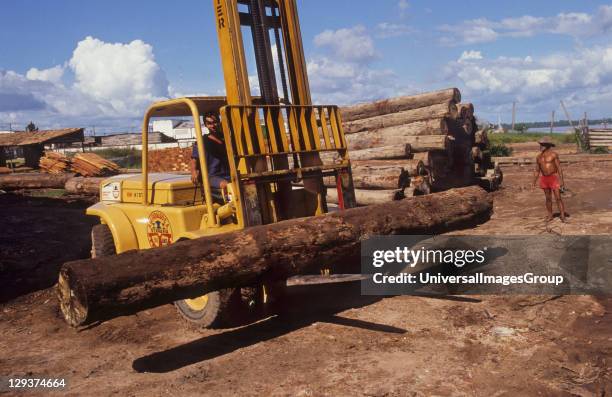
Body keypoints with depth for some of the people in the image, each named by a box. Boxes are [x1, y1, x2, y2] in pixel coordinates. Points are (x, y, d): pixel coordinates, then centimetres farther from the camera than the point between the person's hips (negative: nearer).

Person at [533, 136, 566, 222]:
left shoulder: (553, 154, -9)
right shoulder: (538, 157, 7)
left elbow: (559, 168, -10)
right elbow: (537, 171, 13)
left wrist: (561, 180, -16)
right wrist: (534, 182, 7)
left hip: (554, 178, -5)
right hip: (544, 179, 5)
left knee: (558, 198, -6)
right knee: (548, 198, 9)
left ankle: (562, 216, -4)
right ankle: (550, 215, 17)